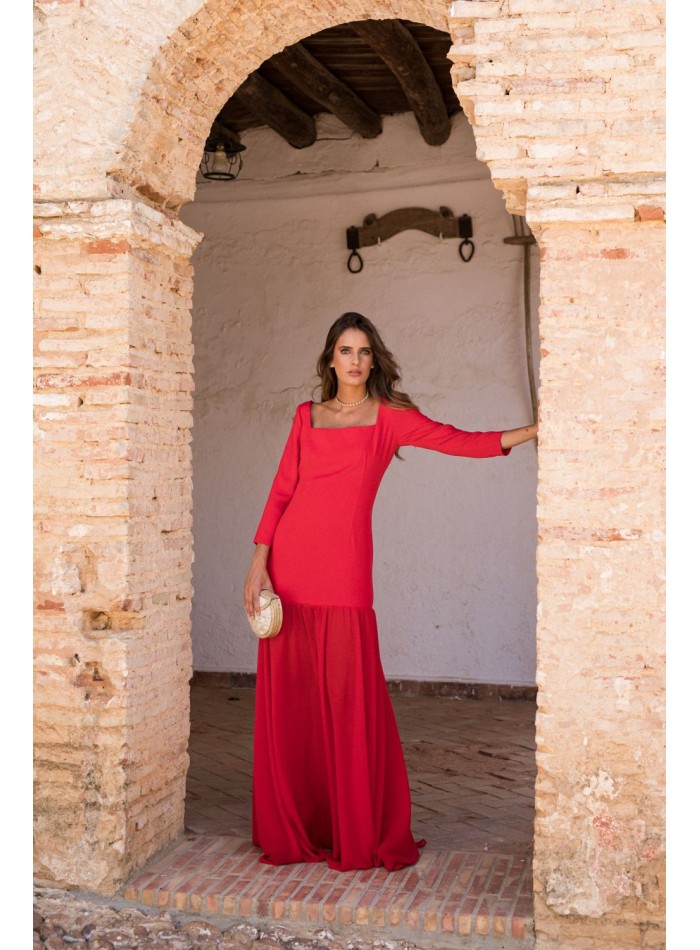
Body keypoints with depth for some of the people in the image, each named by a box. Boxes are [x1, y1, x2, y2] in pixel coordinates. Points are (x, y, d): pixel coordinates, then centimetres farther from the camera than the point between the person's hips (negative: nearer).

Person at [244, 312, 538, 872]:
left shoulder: (390, 417, 7)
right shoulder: (307, 416, 13)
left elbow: (460, 441, -1)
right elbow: (282, 491, 10)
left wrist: (533, 431, -10)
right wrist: (259, 564, 3)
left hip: (345, 569, -2)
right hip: (290, 563, 2)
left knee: (350, 700, -5)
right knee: (288, 700, 4)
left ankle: (360, 836, 8)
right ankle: (292, 831, 16)